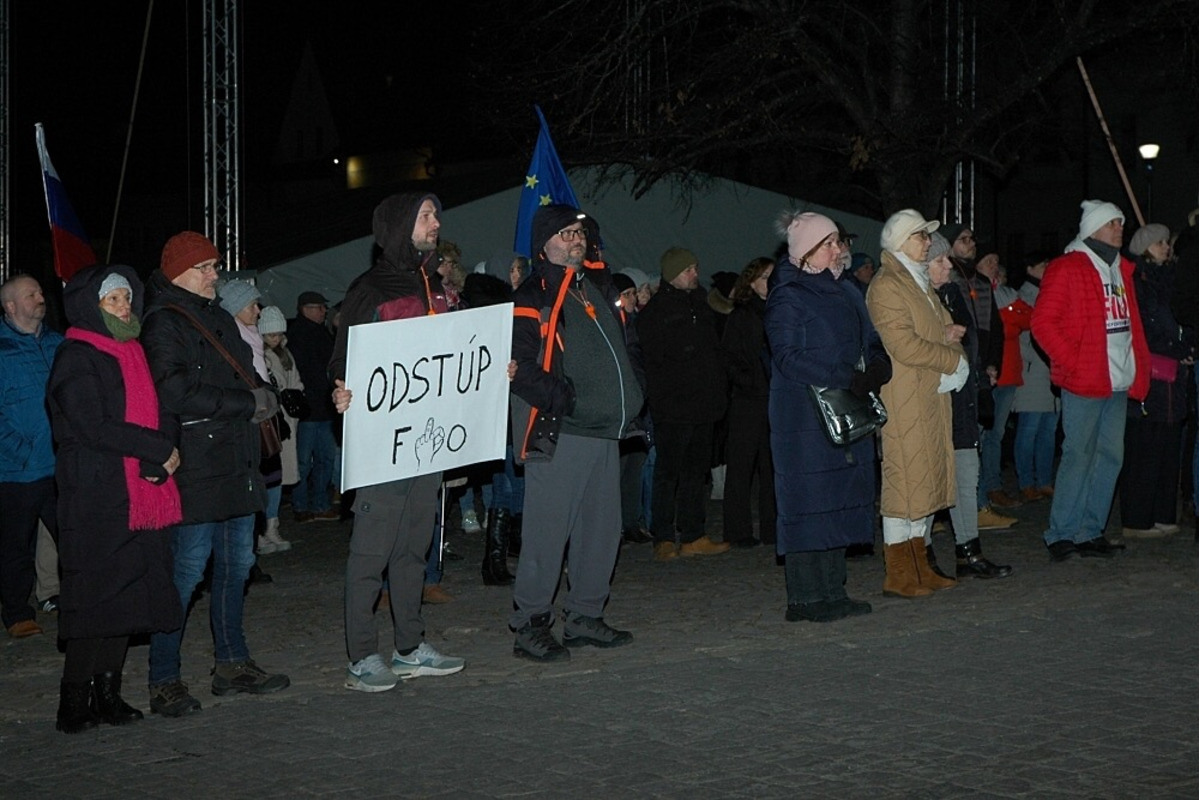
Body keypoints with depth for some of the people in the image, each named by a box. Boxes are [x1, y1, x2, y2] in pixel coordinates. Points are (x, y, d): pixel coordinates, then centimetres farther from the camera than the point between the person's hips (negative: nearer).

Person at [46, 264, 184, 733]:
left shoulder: (132, 355, 18)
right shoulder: (77, 358, -5)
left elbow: (160, 415, 13)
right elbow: (94, 427, -15)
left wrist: (159, 459, -7)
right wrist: (158, 448, -12)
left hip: (138, 497, 7)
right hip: (95, 497, -7)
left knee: (127, 597, 6)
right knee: (95, 600, -7)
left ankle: (108, 694, 13)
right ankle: (75, 705, -2)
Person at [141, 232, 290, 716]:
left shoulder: (217, 317, 20)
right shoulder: (163, 323, -8)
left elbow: (244, 377, 26)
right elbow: (174, 393, -20)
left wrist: (260, 397, 1)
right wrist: (246, 402, -15)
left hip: (237, 466, 9)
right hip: (196, 471, -9)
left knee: (237, 565, 14)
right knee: (187, 571, -8)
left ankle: (232, 664, 26)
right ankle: (164, 682, -1)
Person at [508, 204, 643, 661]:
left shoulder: (600, 288, 17)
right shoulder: (532, 299, -6)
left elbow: (620, 350, 26)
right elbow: (519, 367, -16)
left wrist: (628, 406, 15)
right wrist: (561, 397, -24)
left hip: (604, 432, 8)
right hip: (557, 435, -8)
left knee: (602, 528, 11)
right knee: (548, 530, -7)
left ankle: (585, 616, 22)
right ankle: (529, 625, 1)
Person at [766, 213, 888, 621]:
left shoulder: (846, 293, 17)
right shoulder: (787, 298, -8)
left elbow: (870, 342, 20)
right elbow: (789, 358, -17)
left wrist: (877, 367, -4)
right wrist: (847, 379, -21)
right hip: (804, 418, -8)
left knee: (841, 500, 8)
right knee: (808, 501, -6)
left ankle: (833, 593, 14)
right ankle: (804, 598, -2)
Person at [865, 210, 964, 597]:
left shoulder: (921, 284, 21)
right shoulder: (886, 286, -10)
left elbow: (940, 328, 27)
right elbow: (903, 345, -19)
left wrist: (949, 335, 2)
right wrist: (953, 358, -10)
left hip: (931, 398, 10)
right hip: (902, 401, -10)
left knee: (928, 479, 11)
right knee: (904, 478, -7)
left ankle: (919, 567, 18)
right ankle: (898, 575, -2)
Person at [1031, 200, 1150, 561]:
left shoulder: (1121, 270, 18)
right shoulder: (1068, 269, -6)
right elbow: (1043, 322, -12)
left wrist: (1140, 367, 10)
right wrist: (1072, 362, -15)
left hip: (1118, 381, 8)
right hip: (1084, 381, -8)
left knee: (1111, 456, 8)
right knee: (1079, 454, -7)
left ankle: (1091, 531, 15)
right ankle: (1061, 534, 1)